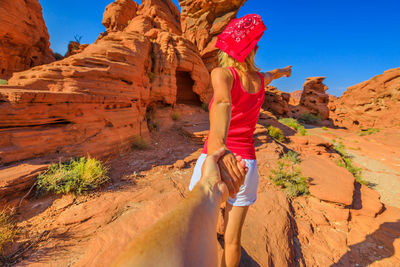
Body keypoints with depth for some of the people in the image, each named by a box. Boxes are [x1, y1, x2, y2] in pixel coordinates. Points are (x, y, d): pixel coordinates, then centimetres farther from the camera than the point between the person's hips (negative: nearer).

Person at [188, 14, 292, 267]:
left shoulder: (222, 74, -8)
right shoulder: (261, 79, 7)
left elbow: (222, 102, -31)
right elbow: (273, 73, 33)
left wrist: (218, 149, -47)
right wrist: (284, 71, 55)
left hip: (215, 160, -3)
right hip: (245, 165, 4)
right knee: (232, 239, 21)